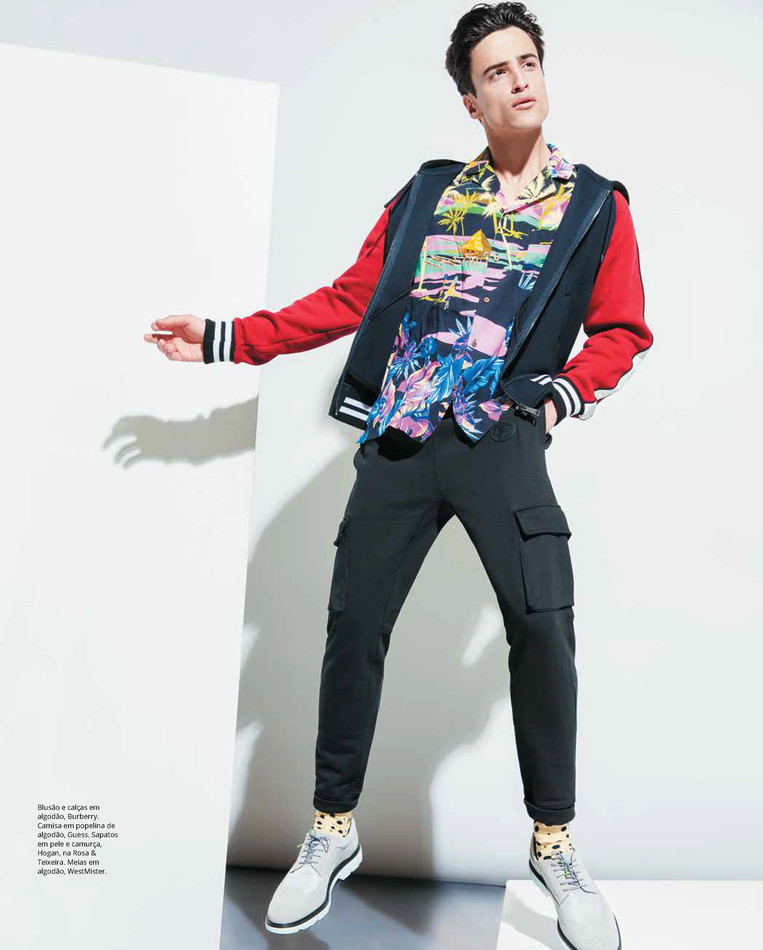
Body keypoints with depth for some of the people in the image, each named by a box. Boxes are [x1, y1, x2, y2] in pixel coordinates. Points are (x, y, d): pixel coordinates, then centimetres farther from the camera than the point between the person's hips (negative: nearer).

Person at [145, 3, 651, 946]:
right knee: (354, 623, 1)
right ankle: (333, 831, 20)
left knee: (543, 627, -13)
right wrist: (228, 338, 10)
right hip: (399, 437, 2)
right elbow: (349, 299, 14)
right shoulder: (426, 190, 16)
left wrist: (569, 390, -11)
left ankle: (554, 843, 11)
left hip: (502, 442, -2)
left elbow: (620, 331, 9)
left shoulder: (595, 205, 11)